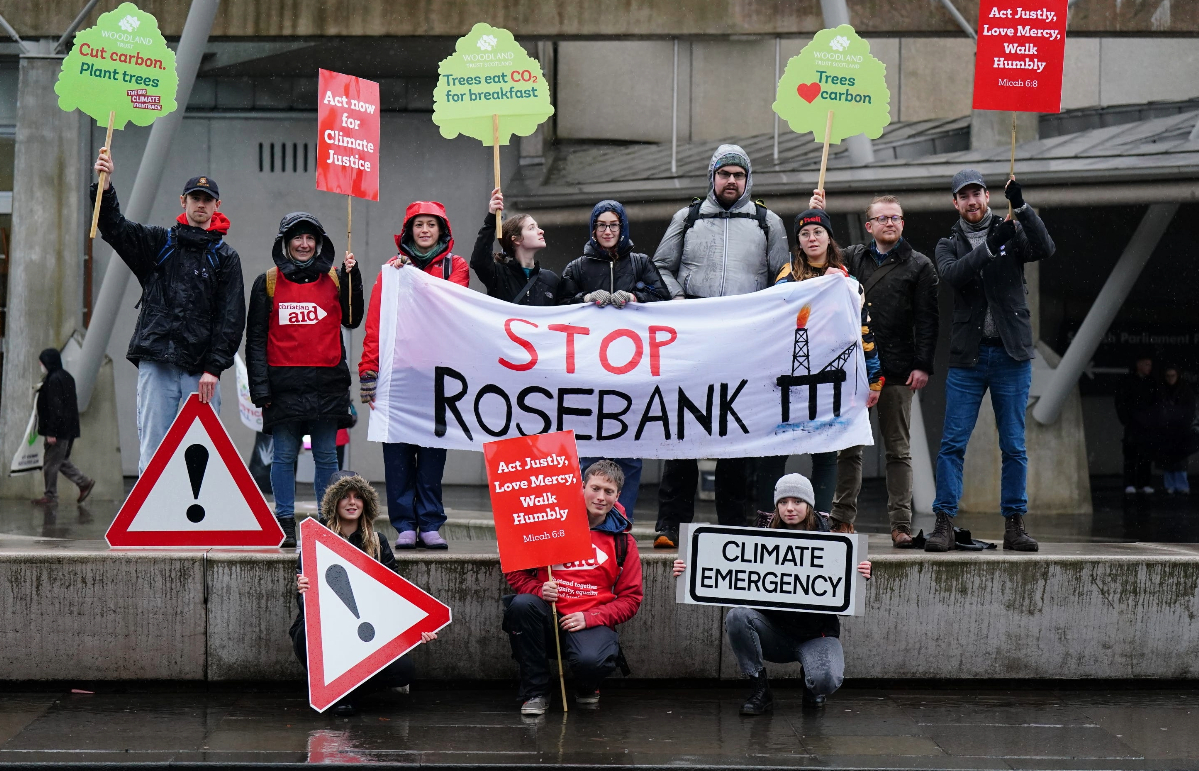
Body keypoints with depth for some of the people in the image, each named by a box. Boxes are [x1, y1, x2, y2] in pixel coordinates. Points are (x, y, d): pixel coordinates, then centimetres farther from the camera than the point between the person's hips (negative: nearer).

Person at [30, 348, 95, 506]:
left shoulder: (53, 380, -18)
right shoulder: (67, 377, 12)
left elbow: (55, 408, -22)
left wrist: (51, 432, -20)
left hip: (58, 430, -10)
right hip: (69, 429, 10)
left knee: (50, 463, 1)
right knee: (61, 461, 18)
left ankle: (50, 495, 8)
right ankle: (84, 482, 14)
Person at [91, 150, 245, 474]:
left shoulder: (226, 258, 11)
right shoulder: (158, 243, 15)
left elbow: (232, 318, 4)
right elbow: (115, 229, 1)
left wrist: (214, 367, -6)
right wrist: (105, 186, -15)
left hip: (202, 370, -1)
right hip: (156, 365, 1)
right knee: (152, 451, -4)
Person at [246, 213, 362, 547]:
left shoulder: (334, 279, 10)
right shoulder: (268, 282, 7)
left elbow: (352, 320, 7)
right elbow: (256, 338, 6)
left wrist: (352, 277, -1)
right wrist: (260, 387, -2)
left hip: (328, 382, 1)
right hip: (284, 382, -1)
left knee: (326, 456, 4)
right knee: (284, 456, 1)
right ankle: (285, 523, 7)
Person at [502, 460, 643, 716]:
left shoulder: (622, 541, 8)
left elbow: (630, 598, 5)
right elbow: (514, 572, 8)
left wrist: (589, 618, -11)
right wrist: (539, 589, -14)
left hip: (592, 623, -1)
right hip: (549, 616, 1)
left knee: (590, 660, -35)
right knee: (521, 604, -32)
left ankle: (586, 688, 8)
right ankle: (535, 692, -15)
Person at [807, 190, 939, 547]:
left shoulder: (919, 266, 6)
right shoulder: (852, 258, 13)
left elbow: (926, 320, 1)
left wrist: (922, 365, -8)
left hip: (897, 371, -2)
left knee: (898, 449, 2)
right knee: (849, 447, 4)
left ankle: (901, 524, 3)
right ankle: (842, 519, 10)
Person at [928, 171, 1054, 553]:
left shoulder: (1011, 232, 8)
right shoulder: (949, 244, 10)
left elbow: (1045, 248, -11)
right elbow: (952, 274, -12)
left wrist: (1021, 207, -19)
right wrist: (988, 248, -23)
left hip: (1011, 353, 0)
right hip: (967, 356, 0)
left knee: (1014, 446, 3)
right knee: (952, 443, -4)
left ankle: (1014, 525, 9)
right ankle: (944, 524, -1)